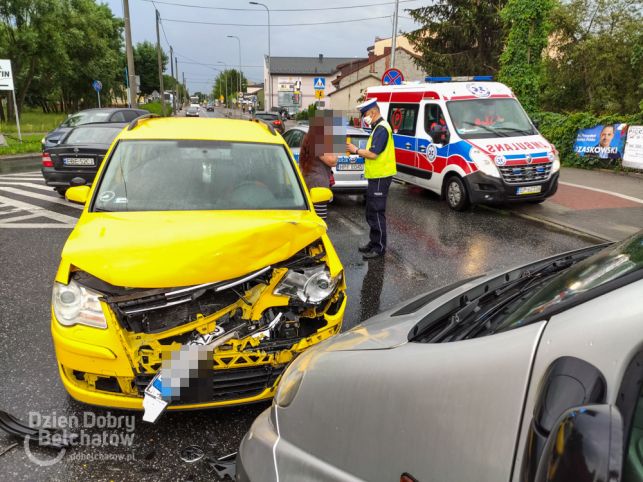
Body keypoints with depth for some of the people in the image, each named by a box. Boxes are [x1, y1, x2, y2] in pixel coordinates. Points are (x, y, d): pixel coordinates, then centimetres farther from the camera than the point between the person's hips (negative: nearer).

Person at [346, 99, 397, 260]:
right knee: (371, 213, 17)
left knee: (376, 213, -6)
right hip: (376, 176, 11)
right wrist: (358, 152, 9)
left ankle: (379, 248, 0)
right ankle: (373, 242, 27)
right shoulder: (378, 128, 18)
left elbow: (373, 154, -21)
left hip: (380, 177, -11)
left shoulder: (381, 128, -15)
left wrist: (356, 150, -11)